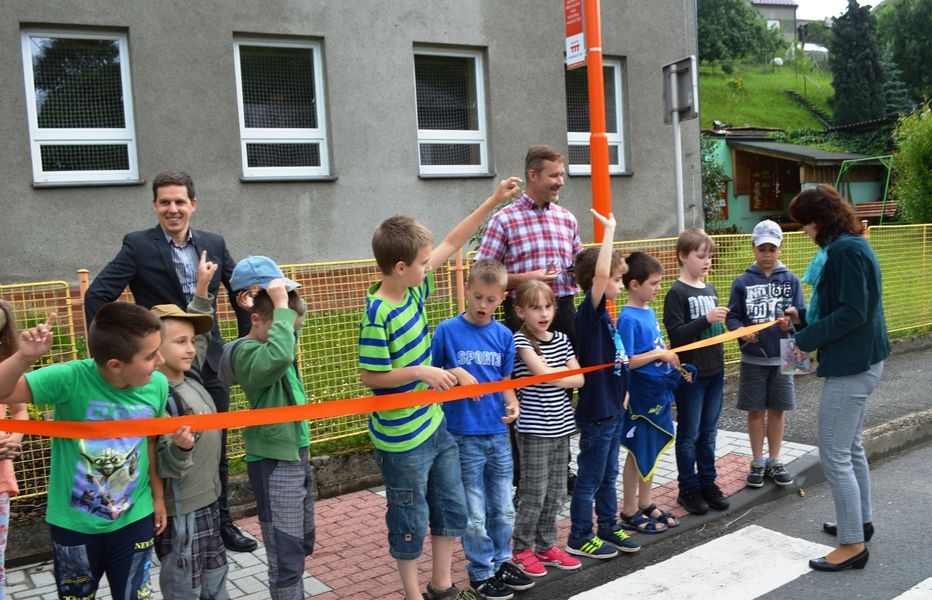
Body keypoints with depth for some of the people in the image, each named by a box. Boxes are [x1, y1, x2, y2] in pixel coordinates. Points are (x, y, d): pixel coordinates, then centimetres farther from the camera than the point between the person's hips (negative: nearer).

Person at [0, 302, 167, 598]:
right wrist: (24, 357, -42)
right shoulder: (71, 378, -25)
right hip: (74, 523, -1)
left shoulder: (157, 386, -14)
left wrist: (158, 495, 10)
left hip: (134, 519, 2)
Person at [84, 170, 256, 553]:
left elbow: (241, 290, 14)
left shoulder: (214, 244, 4)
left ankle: (221, 523, 30)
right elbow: (96, 296, -11)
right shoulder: (138, 246, -7)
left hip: (210, 363, 4)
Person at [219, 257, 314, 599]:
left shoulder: (266, 342, 6)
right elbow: (280, 356, -42)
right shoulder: (247, 353, -19)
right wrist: (280, 306, -30)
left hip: (296, 454, 9)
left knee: (302, 546, 21)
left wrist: (276, 302, 4)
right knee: (286, 559, -4)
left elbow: (295, 319, 24)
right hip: (273, 462, -9)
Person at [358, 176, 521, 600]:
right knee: (411, 521, 9)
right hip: (402, 440, -8)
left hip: (436, 425, 8)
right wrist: (420, 372, -24)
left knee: (452, 508, 18)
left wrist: (493, 201, 8)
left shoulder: (415, 288, -2)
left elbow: (451, 244, 8)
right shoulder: (378, 314, -23)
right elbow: (370, 377, -20)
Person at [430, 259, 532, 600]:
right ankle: (481, 572, 23)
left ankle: (501, 561, 35)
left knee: (504, 508, 16)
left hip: (498, 434, 4)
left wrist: (512, 403, -9)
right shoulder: (447, 331, -8)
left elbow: (505, 381, 10)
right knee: (474, 514, 6)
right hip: (464, 436, -4)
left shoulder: (503, 335, 3)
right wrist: (455, 373, -20)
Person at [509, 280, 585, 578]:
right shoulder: (521, 340, -9)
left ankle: (546, 546, 25)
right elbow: (542, 372, -21)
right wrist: (567, 370, -4)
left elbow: (580, 379, 3)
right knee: (534, 492, 1)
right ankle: (523, 548, 16)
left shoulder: (561, 339, 8)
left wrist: (553, 376, -10)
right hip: (534, 429, -6)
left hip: (560, 426, 6)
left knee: (555, 491, 12)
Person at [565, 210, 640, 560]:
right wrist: (609, 229, -30)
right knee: (589, 477, 4)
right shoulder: (589, 311, -18)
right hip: (595, 412, -9)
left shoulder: (603, 314, 9)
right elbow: (600, 273, -36)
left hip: (613, 409, 9)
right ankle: (579, 538, 17)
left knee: (608, 475, 19)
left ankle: (608, 529, 32)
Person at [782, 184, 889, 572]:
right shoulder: (848, 245, 12)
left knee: (834, 456, -6)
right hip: (861, 360, 11)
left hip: (850, 365, -11)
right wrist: (802, 317, 7)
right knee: (851, 447, 21)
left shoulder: (846, 250, -19)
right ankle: (861, 520, 35)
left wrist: (805, 340, -19)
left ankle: (852, 544, 2)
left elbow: (852, 313, -24)